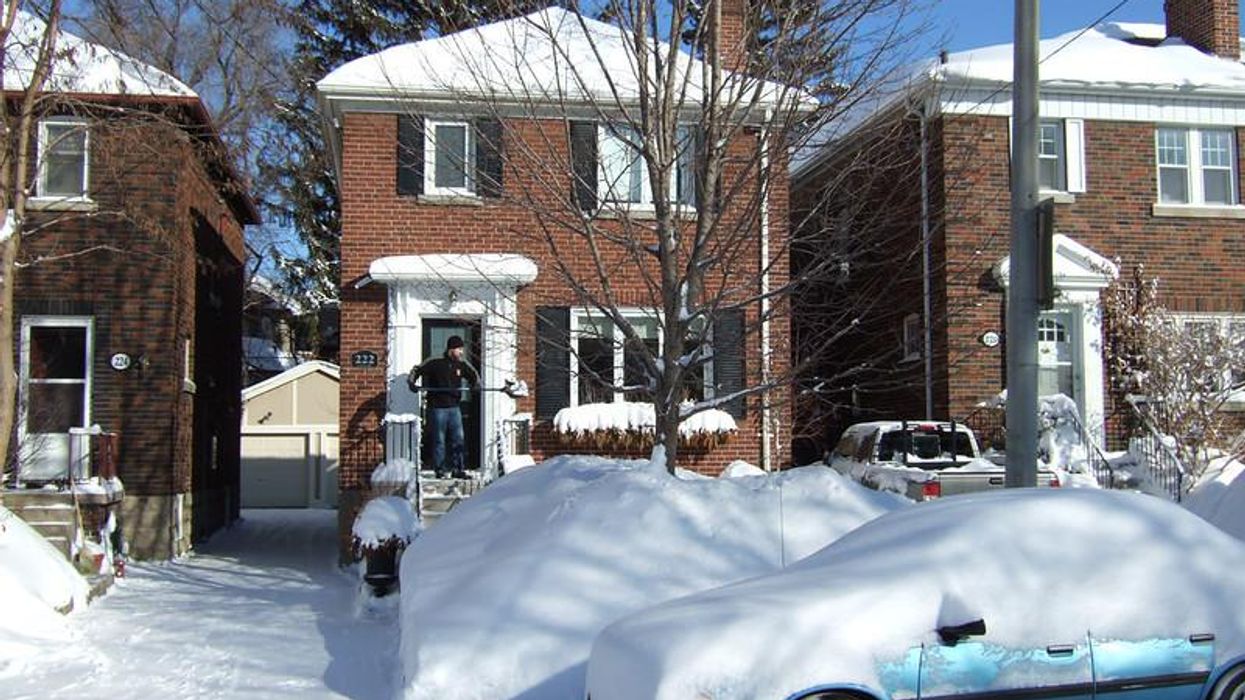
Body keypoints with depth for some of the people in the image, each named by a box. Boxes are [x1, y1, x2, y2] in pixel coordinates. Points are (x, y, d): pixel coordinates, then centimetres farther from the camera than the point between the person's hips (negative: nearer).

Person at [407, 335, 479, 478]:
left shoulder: (461, 366, 5)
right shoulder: (435, 364, -8)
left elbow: (474, 374, 17)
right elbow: (417, 370, -1)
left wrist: (476, 383, -3)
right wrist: (411, 382, -15)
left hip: (454, 408, 4)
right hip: (437, 408, -4)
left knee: (458, 439, 3)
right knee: (439, 440, 1)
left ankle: (457, 469, 9)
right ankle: (440, 469, 10)